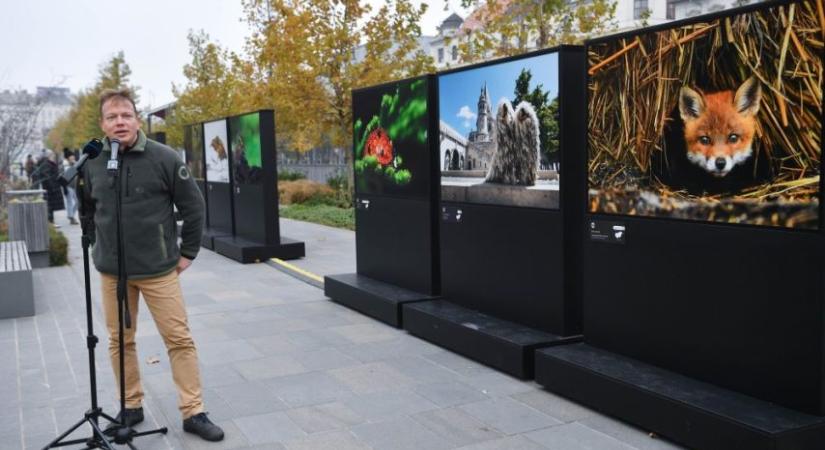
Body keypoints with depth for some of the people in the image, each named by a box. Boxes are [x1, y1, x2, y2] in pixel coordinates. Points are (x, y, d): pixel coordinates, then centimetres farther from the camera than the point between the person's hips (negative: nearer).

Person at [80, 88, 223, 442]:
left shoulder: (164, 158, -10)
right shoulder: (92, 164, -1)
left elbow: (193, 206, -4)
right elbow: (87, 209, 16)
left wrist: (187, 252, -2)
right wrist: (100, 248, 13)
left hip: (158, 269, -3)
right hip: (111, 272, 3)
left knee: (179, 339, 1)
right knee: (120, 341, 12)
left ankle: (193, 412, 12)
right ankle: (131, 407, 29)